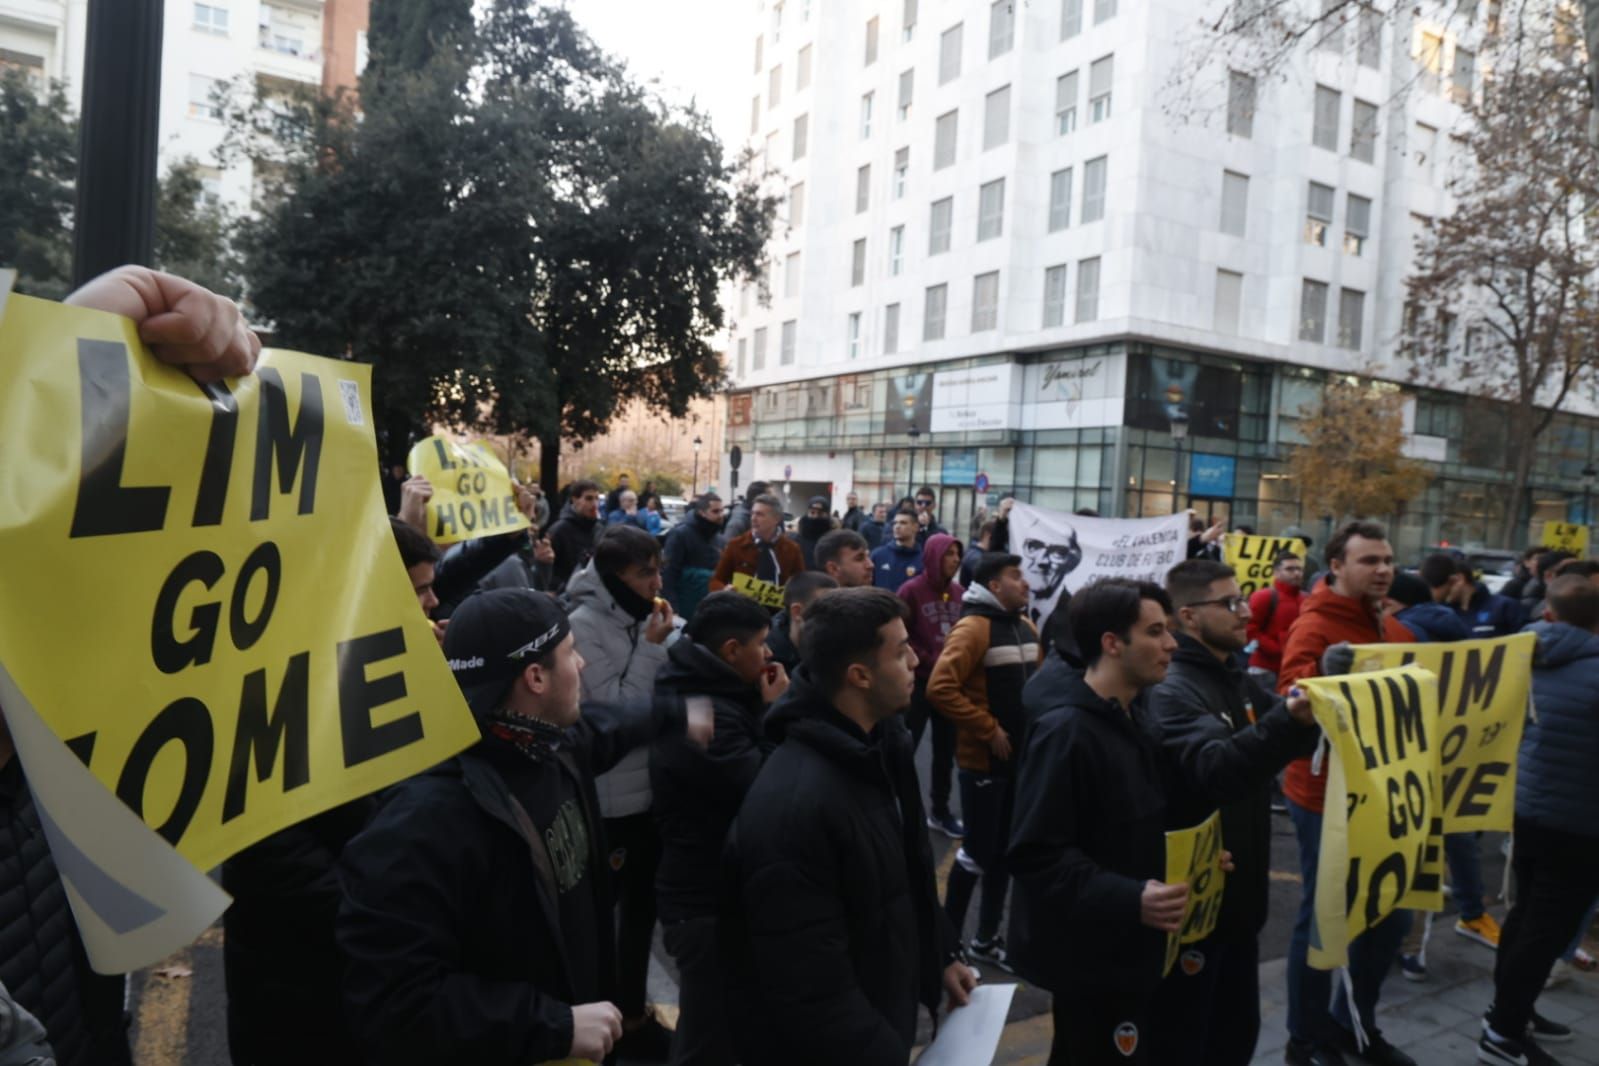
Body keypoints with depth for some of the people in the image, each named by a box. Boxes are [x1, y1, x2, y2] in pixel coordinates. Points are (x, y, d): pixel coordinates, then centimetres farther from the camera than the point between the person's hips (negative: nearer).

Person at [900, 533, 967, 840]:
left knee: (946, 750, 15)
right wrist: (931, 662, -14)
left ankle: (940, 811, 29)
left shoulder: (959, 593, 6)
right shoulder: (911, 591, -11)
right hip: (919, 683, -6)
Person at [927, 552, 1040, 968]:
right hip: (984, 759, -7)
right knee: (979, 851, 1)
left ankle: (987, 938, 29)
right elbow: (940, 689, -25)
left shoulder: (1025, 627, 8)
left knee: (1004, 851, 15)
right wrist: (989, 730, -21)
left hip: (1021, 757, 8)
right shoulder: (974, 628, -17)